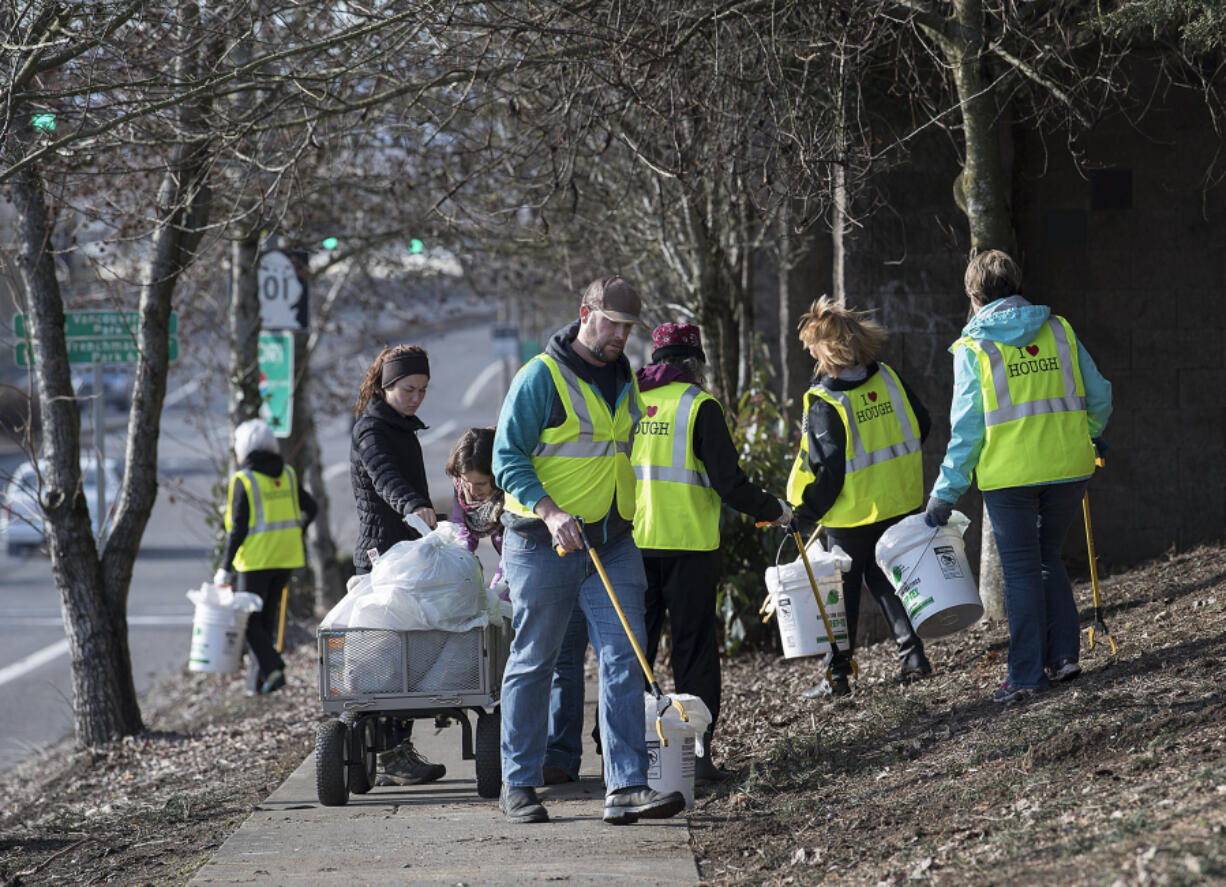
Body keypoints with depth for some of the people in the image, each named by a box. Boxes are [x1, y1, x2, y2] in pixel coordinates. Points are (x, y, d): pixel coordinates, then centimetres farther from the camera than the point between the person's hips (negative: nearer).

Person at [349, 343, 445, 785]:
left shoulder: (402, 430, 21)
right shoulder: (371, 431, -10)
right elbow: (384, 477, -30)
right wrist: (414, 507, -48)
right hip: (382, 553, -9)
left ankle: (396, 752, 11)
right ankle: (391, 754, -15)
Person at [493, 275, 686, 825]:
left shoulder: (625, 380, 14)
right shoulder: (541, 376, -8)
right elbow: (507, 457, -12)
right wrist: (550, 512, -25)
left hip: (613, 545, 5)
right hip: (542, 547, -5)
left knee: (623, 660, -6)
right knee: (532, 664, 3)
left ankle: (626, 787, -10)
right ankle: (518, 785, 13)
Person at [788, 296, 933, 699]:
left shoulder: (825, 403, -20)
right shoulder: (888, 379, -2)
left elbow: (827, 468, -19)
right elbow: (921, 425, 9)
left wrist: (807, 514, -8)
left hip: (852, 514, -5)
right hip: (900, 502, 5)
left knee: (842, 589, 7)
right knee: (885, 576, 20)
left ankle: (838, 676, 12)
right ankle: (912, 654, 14)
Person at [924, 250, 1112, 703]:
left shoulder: (973, 348, -5)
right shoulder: (1059, 331, 5)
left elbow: (967, 427, -7)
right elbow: (1098, 397, 9)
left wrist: (946, 491, -1)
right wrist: (1087, 436, 30)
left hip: (1009, 475, -3)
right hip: (1068, 467, 3)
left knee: (1021, 570, 4)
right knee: (1047, 559, 20)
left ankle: (1028, 673, 5)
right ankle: (1063, 654, 15)